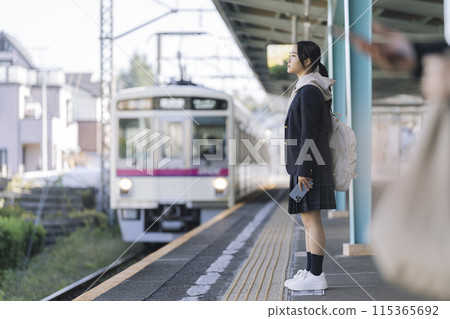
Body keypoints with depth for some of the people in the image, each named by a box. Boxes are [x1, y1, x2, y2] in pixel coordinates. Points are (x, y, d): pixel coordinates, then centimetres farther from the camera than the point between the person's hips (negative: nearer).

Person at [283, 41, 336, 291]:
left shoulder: (309, 91, -15)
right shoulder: (308, 89, 16)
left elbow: (309, 132, -19)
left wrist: (303, 169, -20)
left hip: (308, 162, -10)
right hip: (307, 163, 10)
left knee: (311, 219, -7)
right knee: (308, 219, 11)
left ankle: (316, 276, -4)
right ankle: (311, 272, 15)